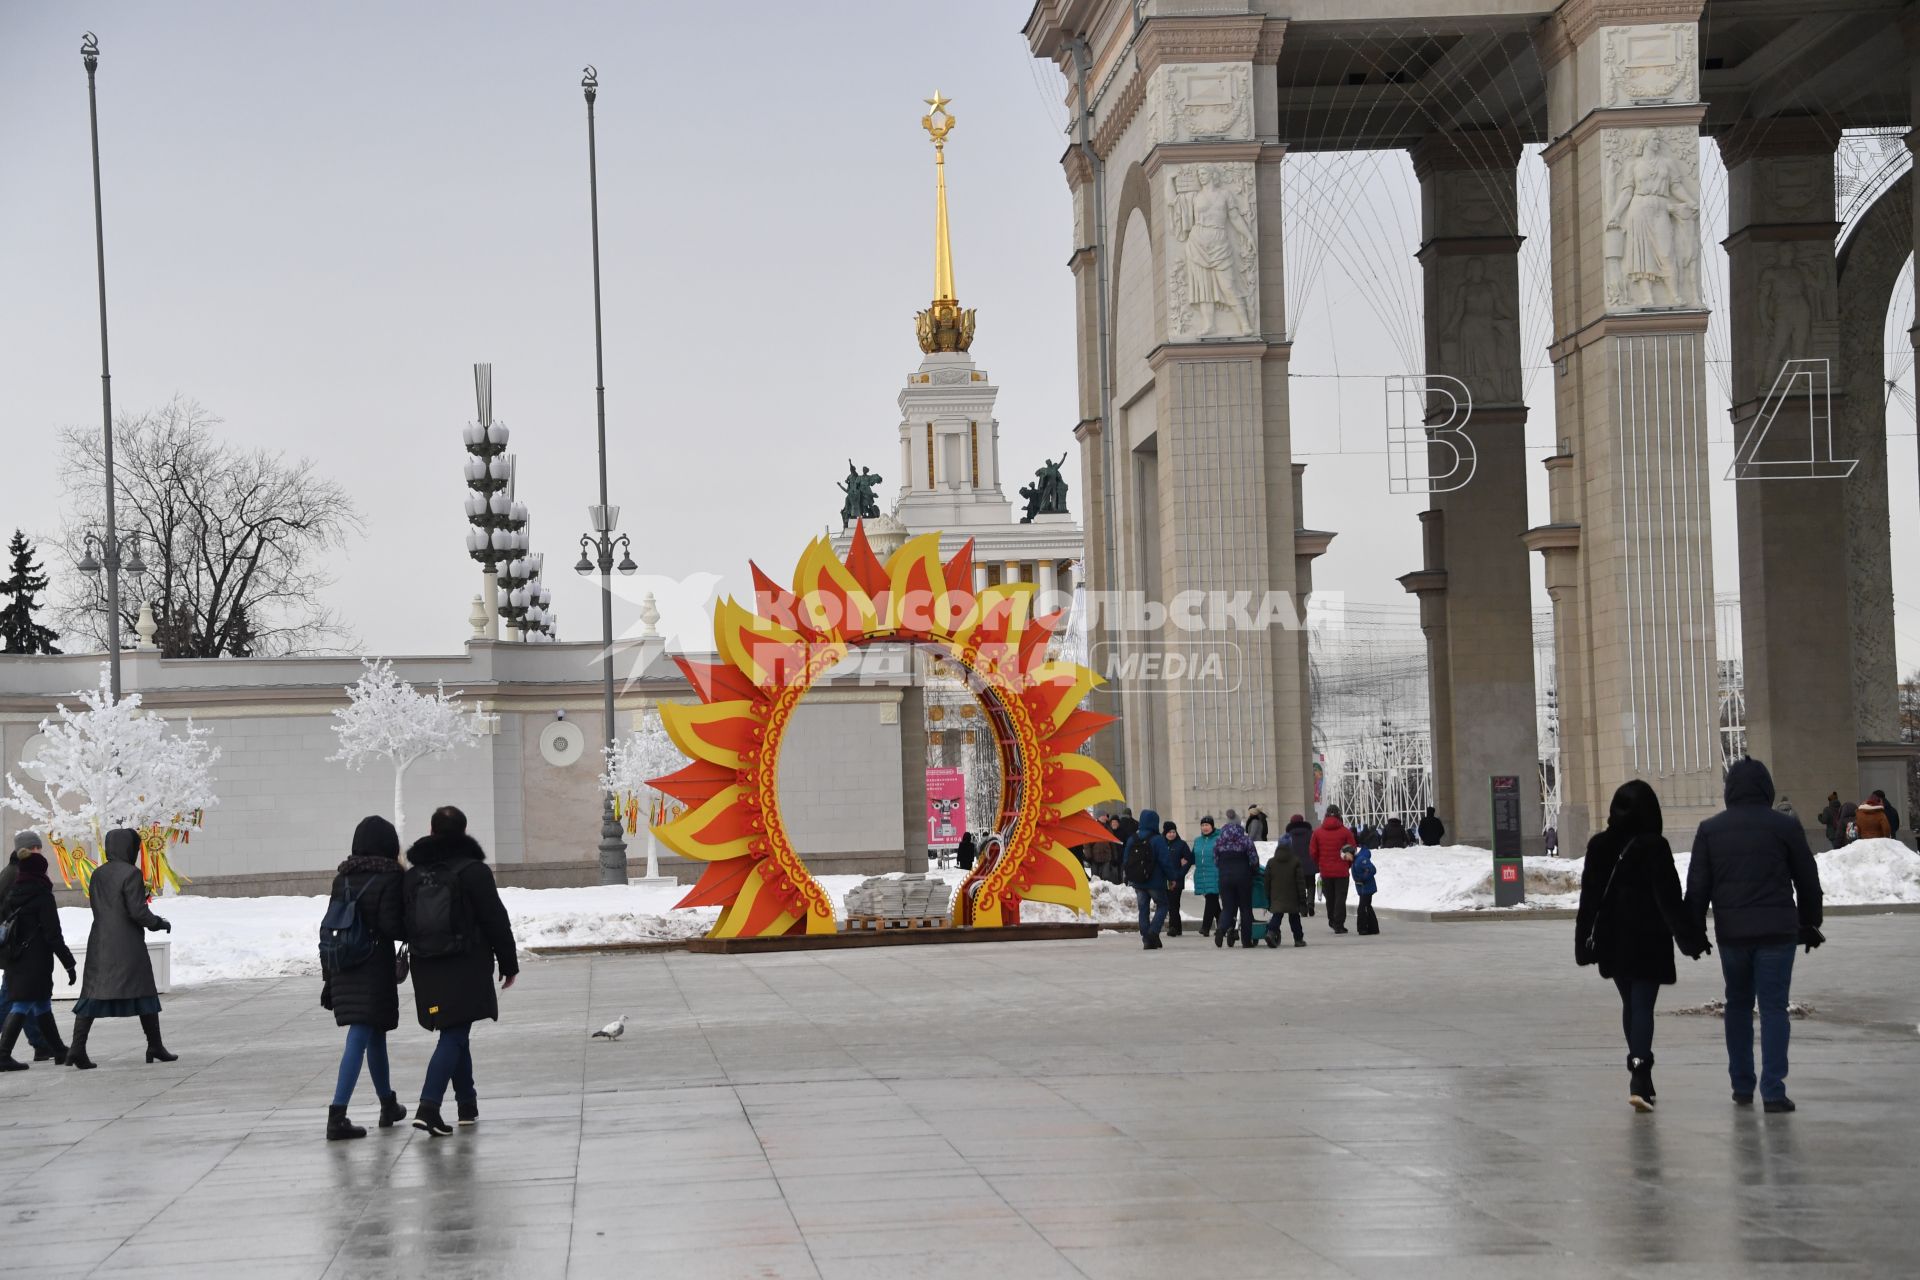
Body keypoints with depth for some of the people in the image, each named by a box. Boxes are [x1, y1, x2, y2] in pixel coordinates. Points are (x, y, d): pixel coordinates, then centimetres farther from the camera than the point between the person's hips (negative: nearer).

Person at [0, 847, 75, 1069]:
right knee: (23, 1004, -8)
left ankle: (59, 1051, 26)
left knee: (41, 1003, 17)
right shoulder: (43, 896, -11)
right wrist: (69, 963, -11)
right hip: (36, 961, -8)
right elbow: (53, 934, -14)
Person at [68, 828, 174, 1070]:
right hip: (127, 945, -5)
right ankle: (155, 1047, 13)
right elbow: (138, 911, -16)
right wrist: (158, 923, 2)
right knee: (144, 993, 8)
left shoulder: (97, 875, 8)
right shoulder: (130, 874, -12)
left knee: (92, 994, 3)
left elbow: (96, 906, 14)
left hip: (99, 943, 5)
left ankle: (77, 1048, -9)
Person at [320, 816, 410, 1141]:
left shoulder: (342, 879, 8)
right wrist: (411, 927, 4)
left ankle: (388, 1105, 33)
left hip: (344, 968, 6)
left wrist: (329, 979, 14)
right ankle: (337, 1116, -15)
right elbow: (392, 926, -18)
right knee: (359, 1039, -7)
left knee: (375, 1034, 20)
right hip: (375, 969, -6)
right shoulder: (389, 878, -10)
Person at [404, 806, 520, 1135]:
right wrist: (509, 963, 0)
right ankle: (428, 1106, -20)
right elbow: (496, 921, -8)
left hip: (428, 972, 5)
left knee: (455, 1033, 19)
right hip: (466, 969, -5)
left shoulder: (413, 875, 7)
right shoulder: (473, 870, -8)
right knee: (454, 1036, -6)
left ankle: (467, 1103, 27)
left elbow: (403, 925, 12)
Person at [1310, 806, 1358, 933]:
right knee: (1340, 898, 1)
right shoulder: (1345, 832, -8)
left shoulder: (1318, 833, -1)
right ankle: (1339, 924, -5)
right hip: (1342, 871, -3)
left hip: (1325, 871, 3)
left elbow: (1313, 852, 2)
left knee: (1330, 898, 17)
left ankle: (1332, 921, 28)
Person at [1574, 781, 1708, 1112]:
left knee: (1630, 1005, 17)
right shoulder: (1654, 847, -12)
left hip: (1612, 941, 4)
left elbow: (1589, 896, 6)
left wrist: (1584, 941, 12)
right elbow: (1669, 898, -14)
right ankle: (1639, 1078, -20)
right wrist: (1690, 936, -9)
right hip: (1648, 940, -4)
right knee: (1643, 1007, -5)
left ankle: (1641, 1078, 24)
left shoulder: (1599, 846, 2)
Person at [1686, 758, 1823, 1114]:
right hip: (1777, 930, -2)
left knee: (1738, 1004, 16)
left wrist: (1695, 930, 11)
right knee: (1773, 1007, -1)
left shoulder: (1710, 830, 2)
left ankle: (1742, 1086, 17)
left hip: (1731, 933, 2)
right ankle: (1773, 1090, -8)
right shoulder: (1785, 827, -2)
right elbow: (1808, 880, 5)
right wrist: (1810, 924, 17)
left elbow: (1697, 886, 3)